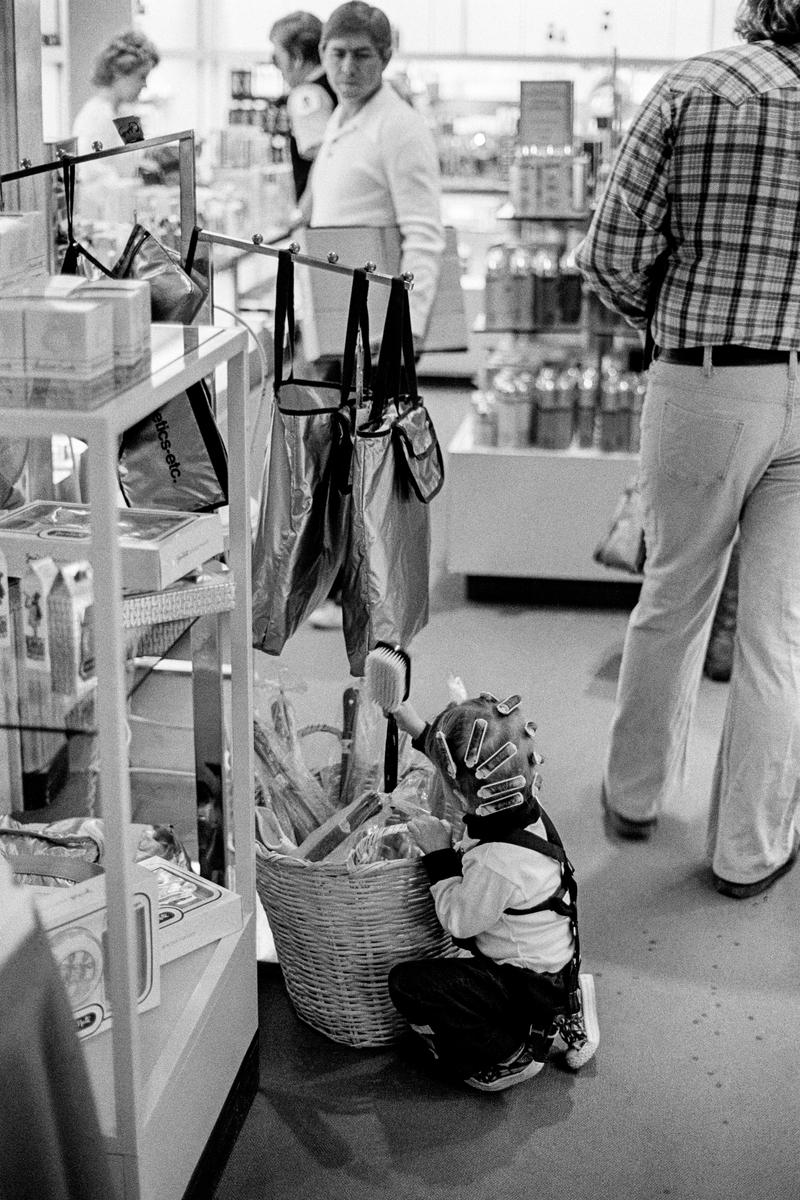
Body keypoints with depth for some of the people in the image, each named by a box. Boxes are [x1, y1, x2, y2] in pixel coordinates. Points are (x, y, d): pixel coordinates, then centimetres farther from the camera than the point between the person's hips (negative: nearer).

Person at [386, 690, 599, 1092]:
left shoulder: (496, 863, -36)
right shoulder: (522, 802, -12)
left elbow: (460, 922, -21)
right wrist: (419, 729, 8)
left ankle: (511, 1057, 0)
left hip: (527, 988, -9)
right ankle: (559, 1013, 21)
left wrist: (440, 856, -16)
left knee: (407, 984, -15)